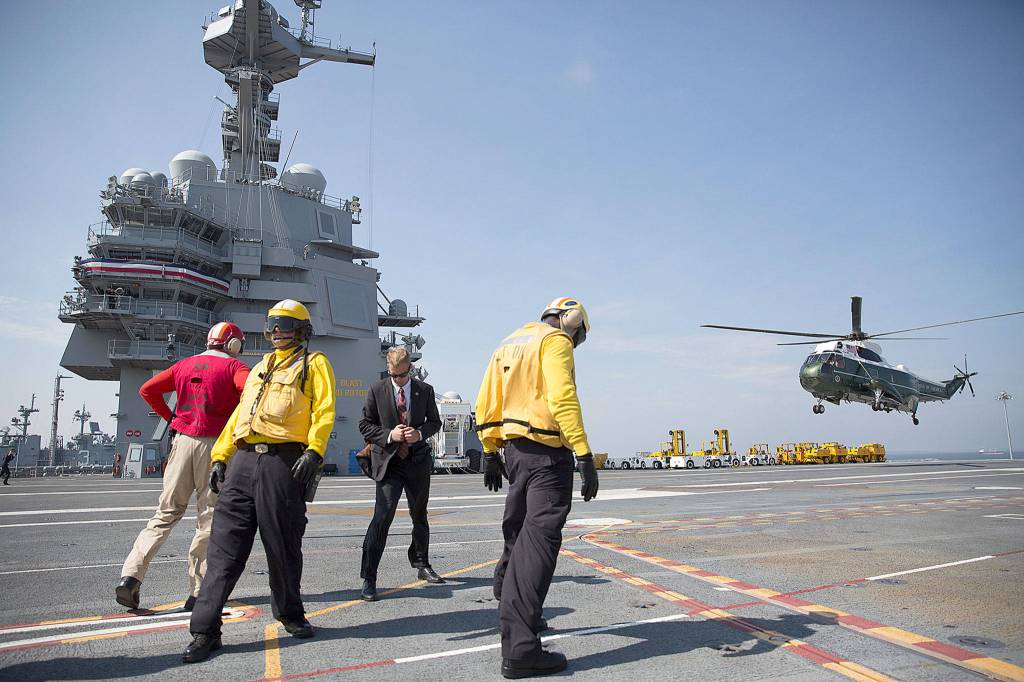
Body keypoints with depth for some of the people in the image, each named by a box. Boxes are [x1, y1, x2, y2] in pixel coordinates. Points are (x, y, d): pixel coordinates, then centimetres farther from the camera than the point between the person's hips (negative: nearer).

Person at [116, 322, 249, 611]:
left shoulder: (184, 365, 15)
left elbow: (147, 389, 15)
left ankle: (131, 575, 1)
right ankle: (197, 593, 5)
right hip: (214, 445, -4)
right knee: (208, 519, 3)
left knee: (166, 512, 13)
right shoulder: (233, 366, 0)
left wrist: (170, 417, 18)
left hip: (182, 441, 4)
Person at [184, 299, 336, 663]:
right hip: (243, 461, 5)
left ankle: (290, 614, 25)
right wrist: (219, 456, 14)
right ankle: (205, 630, 5)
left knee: (283, 545, 5)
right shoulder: (259, 368, 26)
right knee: (225, 546, 1)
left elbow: (324, 410, -7)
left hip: (284, 462, -5)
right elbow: (239, 414, 23)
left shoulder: (314, 364, 7)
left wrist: (314, 450, -21)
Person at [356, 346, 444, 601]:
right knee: (382, 517, -15)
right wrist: (389, 435, -16)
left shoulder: (425, 390, 2)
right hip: (389, 462, -3)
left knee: (420, 516, 17)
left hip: (418, 462, 3)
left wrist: (420, 433, -11)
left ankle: (422, 565, 39)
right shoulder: (377, 391, -3)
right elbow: (365, 425, 1)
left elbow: (435, 422, 10)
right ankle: (368, 579, -8)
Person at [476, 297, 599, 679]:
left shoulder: (509, 344, 18)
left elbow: (486, 403, 18)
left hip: (514, 450, 9)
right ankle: (520, 649, -12)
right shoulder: (556, 341, -6)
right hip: (547, 452, -9)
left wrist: (490, 452, 23)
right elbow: (562, 399, -21)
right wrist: (584, 455, -23)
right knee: (538, 542, -10)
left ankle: (511, 606, 42)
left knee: (518, 533, 24)